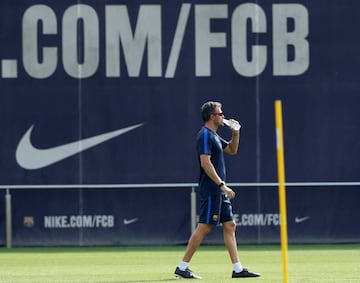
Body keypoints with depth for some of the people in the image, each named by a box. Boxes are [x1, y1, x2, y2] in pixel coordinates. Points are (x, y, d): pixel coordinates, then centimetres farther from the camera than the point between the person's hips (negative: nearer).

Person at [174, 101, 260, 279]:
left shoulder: (214, 136, 17)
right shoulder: (205, 135, -13)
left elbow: (232, 150, 31)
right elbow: (205, 163, -22)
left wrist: (235, 133, 14)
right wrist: (222, 185, -23)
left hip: (219, 191, 10)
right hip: (211, 190, -10)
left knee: (230, 226, 7)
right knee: (204, 227, -9)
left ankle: (238, 269, 7)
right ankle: (182, 268, -5)